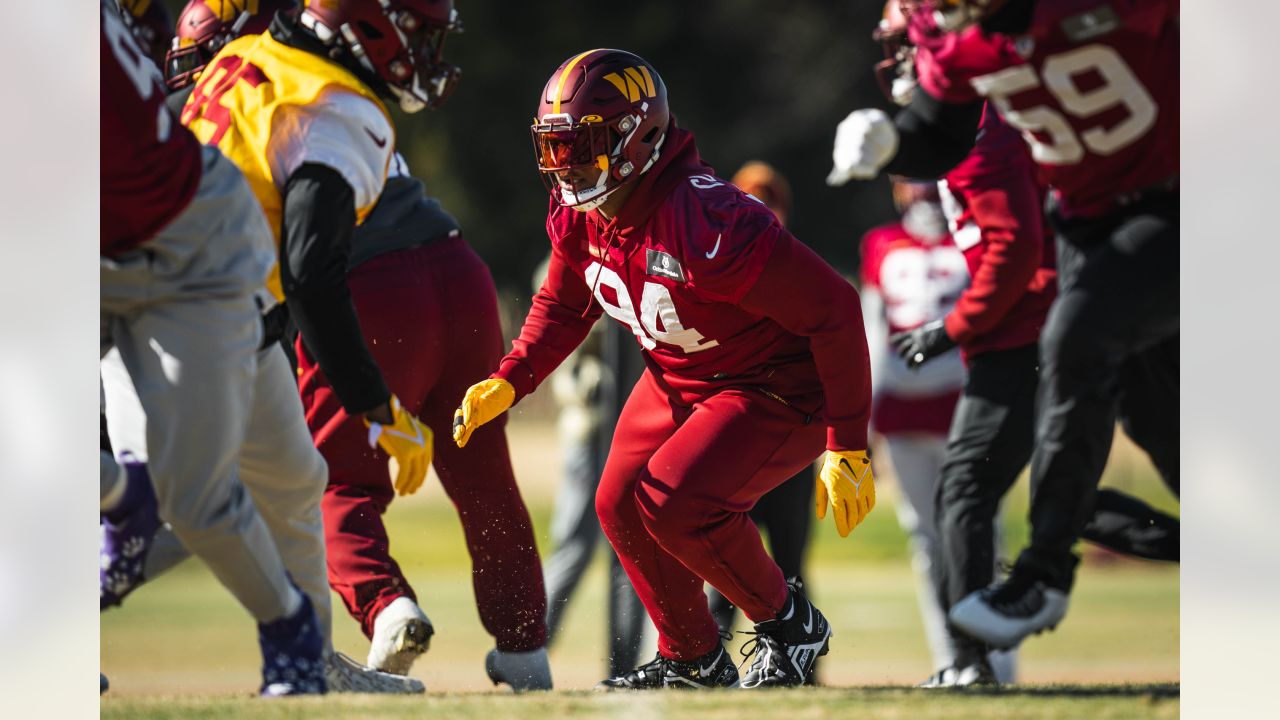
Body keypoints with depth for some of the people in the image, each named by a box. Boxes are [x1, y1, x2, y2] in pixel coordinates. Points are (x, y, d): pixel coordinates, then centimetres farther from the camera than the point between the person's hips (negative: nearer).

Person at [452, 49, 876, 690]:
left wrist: (848, 449, -26)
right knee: (621, 507, 7)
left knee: (673, 505, -23)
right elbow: (562, 307, 14)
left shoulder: (704, 222, -36)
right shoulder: (577, 216, -9)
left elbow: (833, 310, -31)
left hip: (777, 390, -9)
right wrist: (506, 384, -3)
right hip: (677, 382, 9)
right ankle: (693, 661, 28)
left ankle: (788, 623, 3)